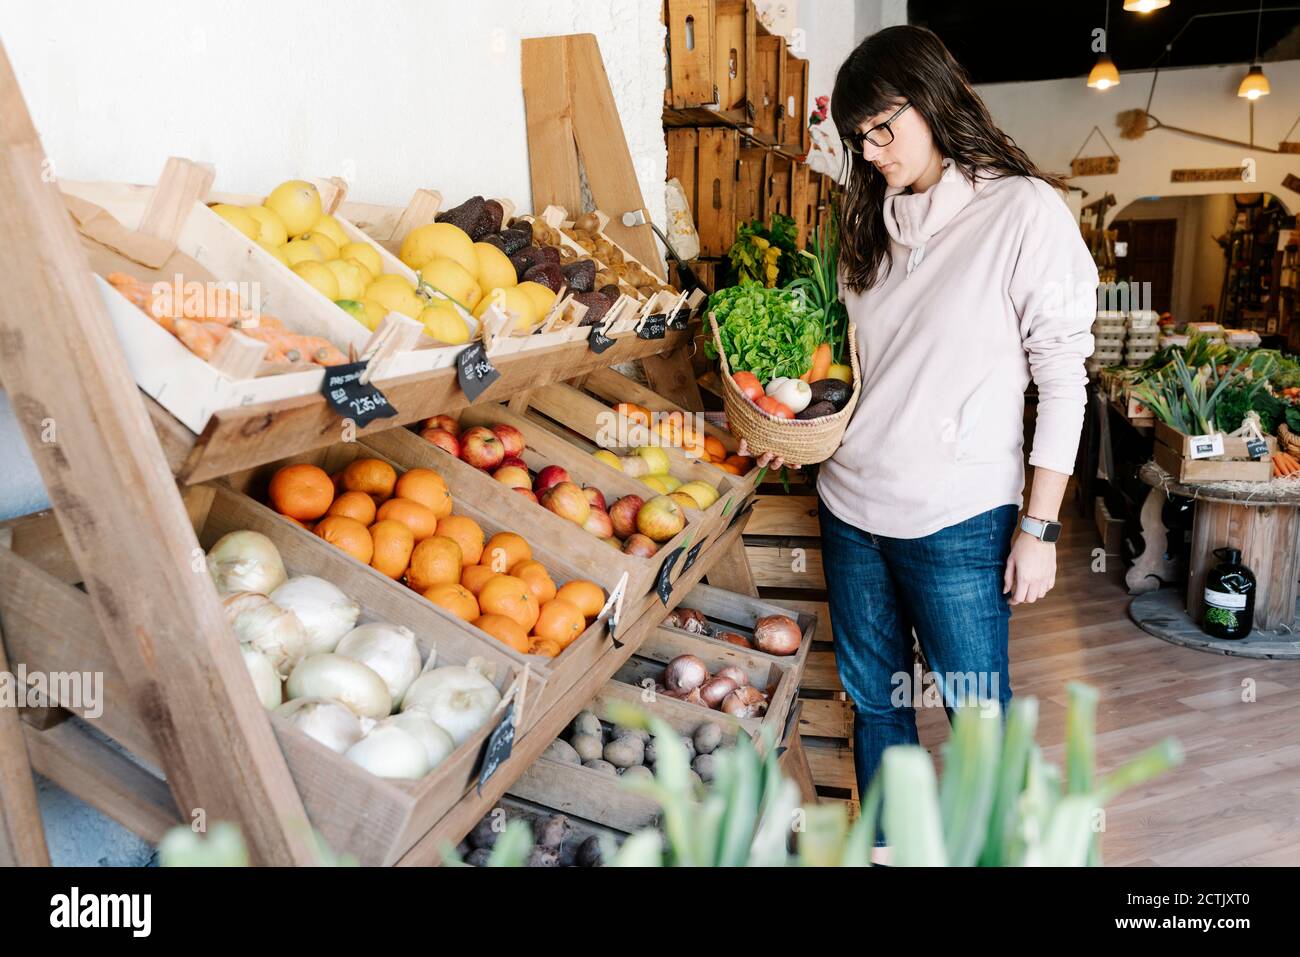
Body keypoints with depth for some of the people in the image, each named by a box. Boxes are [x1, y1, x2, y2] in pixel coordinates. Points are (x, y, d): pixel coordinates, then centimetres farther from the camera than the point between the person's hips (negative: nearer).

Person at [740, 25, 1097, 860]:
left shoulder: (1023, 211, -7)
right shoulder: (877, 220, 10)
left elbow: (1063, 376, -8)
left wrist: (1040, 525, -11)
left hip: (956, 523, -6)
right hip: (851, 508, 6)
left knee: (979, 714, 8)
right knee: (876, 702, 18)